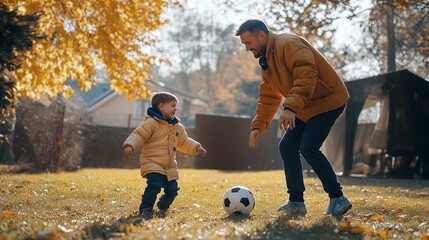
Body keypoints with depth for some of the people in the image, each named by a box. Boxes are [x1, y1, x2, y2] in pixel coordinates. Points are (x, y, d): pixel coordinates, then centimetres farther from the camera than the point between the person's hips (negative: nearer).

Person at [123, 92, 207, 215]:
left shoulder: (177, 127, 14)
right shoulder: (151, 123, -9)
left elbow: (184, 142, 25)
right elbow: (138, 135, -15)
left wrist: (196, 147, 12)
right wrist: (130, 145, -31)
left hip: (170, 167, 7)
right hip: (152, 163, -7)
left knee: (172, 189, 7)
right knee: (154, 185, -26)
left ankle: (163, 206, 36)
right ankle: (145, 208, -13)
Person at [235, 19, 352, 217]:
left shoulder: (288, 44, -18)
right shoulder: (266, 61, 13)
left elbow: (307, 74, -32)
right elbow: (268, 98, 16)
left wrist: (291, 108, -40)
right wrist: (258, 126, 6)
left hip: (328, 100, -10)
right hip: (307, 108, 10)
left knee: (308, 148, -20)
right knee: (287, 147, 3)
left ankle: (338, 199, -9)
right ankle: (296, 203, 8)